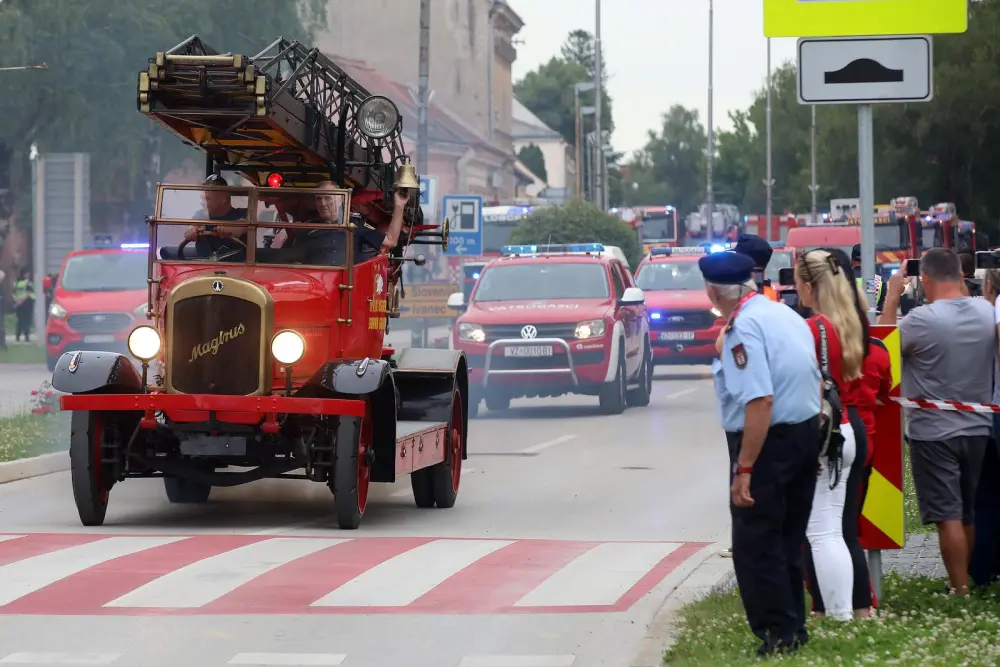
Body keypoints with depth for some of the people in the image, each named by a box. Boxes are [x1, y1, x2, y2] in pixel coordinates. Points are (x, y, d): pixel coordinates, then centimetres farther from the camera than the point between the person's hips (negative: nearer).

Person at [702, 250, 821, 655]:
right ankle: (793, 625, 28)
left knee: (755, 544, 0)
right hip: (807, 434, 9)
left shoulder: (743, 327, -18)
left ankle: (778, 633, 3)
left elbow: (760, 400, -26)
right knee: (788, 539, 19)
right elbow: (815, 383, 15)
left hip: (768, 440, -9)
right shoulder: (787, 315, 10)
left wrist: (744, 468, -24)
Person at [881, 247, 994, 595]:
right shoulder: (987, 311, -3)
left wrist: (892, 296, -1)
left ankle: (961, 590, -5)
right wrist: (958, 290, 15)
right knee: (969, 513, 18)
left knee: (948, 516, -4)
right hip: (977, 427, 6)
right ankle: (967, 579, 29)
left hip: (934, 432, -6)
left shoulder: (922, 319, -21)